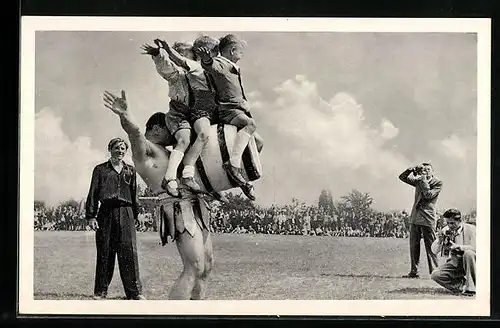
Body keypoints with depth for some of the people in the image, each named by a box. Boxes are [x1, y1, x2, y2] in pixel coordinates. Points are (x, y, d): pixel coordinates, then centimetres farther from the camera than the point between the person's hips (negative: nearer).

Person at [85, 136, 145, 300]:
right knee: (104, 252, 0)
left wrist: (134, 215, 10)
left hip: (125, 212, 1)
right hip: (106, 212, 0)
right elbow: (93, 193, 7)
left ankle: (135, 292, -8)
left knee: (128, 250, -8)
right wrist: (91, 216, -3)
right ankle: (100, 291, 7)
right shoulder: (100, 169, 12)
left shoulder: (130, 170, 17)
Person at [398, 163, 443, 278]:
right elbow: (402, 177, 14)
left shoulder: (438, 183, 0)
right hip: (415, 217, 5)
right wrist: (413, 169, 1)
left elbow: (428, 195, -14)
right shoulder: (418, 180, 14)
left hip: (428, 218, -5)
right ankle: (414, 272, 11)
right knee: (413, 246, 5)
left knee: (430, 246, -5)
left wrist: (424, 180, -8)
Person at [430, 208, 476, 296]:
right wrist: (439, 241, -18)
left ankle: (471, 287, -27)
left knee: (468, 253, -37)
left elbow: (475, 248, -20)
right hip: (453, 263, 3)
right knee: (435, 275, -20)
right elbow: (435, 251, 3)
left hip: (468, 262, -3)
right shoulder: (445, 230, 3)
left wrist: (457, 246, -29)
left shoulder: (471, 229, -7)